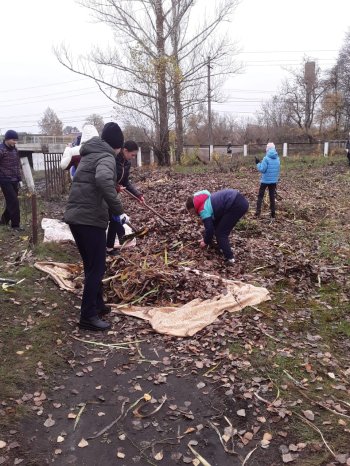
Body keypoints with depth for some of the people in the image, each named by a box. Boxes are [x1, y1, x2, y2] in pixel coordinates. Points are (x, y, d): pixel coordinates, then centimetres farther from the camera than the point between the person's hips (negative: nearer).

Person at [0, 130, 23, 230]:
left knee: (11, 201, 14)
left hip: (14, 181, 7)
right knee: (14, 202, -8)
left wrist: (19, 179, 14)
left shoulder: (15, 149, 9)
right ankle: (15, 224, 1)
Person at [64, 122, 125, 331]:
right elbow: (103, 179, -33)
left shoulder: (89, 154, 18)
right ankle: (88, 316, 6)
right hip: (90, 219, -9)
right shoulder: (106, 157, -10)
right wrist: (118, 209, -28)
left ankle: (97, 305, 32)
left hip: (76, 216, 9)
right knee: (97, 268, 0)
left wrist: (114, 188, 26)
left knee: (93, 265, 20)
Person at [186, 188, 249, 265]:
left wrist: (206, 242, 14)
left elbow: (209, 228, -4)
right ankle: (223, 247, 30)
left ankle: (229, 258, -5)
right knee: (219, 228, 21)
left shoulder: (203, 210, -8)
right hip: (239, 200, 10)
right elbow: (211, 223, 31)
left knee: (221, 233, -3)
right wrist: (206, 238, 36)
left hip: (237, 205, -10)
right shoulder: (206, 202, 21)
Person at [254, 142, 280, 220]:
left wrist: (258, 163, -3)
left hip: (265, 180, -4)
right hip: (274, 181, 4)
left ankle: (258, 212, 1)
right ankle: (273, 215, 10)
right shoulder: (277, 158, 2)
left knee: (260, 196, 9)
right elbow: (278, 170, 9)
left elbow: (262, 169, -15)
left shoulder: (266, 158, -15)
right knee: (272, 197, 9)